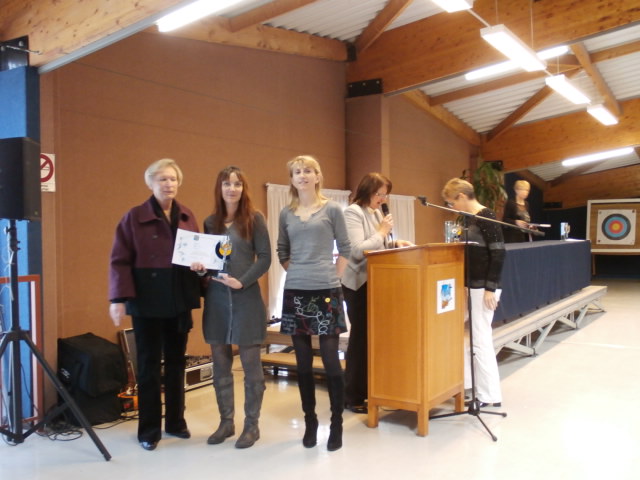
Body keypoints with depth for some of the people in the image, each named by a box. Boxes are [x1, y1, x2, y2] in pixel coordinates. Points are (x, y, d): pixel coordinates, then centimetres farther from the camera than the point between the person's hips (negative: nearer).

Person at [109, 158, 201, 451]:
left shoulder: (188, 217, 8)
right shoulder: (134, 217, -5)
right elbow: (120, 261, -8)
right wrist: (119, 298, -17)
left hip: (179, 301, 4)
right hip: (147, 301, -4)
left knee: (176, 362, 12)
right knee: (149, 364, 5)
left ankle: (175, 421, 26)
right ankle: (149, 429, 16)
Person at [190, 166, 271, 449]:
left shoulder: (254, 219, -1)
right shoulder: (210, 222, 10)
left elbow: (265, 258, -6)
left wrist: (242, 282, -16)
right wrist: (200, 268, -5)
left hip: (246, 298, -4)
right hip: (216, 297, 4)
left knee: (251, 364, 2)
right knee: (220, 365, 9)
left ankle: (251, 425, 14)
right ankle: (226, 422, 23)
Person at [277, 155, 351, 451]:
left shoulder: (332, 209, 1)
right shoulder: (286, 214, 9)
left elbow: (344, 248, 5)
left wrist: (333, 277, 0)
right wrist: (295, 273, 7)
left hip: (326, 291, -3)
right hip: (295, 292, 3)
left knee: (330, 359, -2)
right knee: (303, 362, 8)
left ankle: (336, 424, 9)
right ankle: (310, 421, 20)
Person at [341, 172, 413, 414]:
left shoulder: (376, 212, 13)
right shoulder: (353, 212, -13)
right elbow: (357, 251, -23)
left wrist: (394, 243, 2)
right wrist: (382, 232, -15)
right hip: (358, 284, -8)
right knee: (360, 337, -3)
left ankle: (368, 389, 23)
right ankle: (353, 396, 7)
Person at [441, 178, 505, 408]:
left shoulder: (486, 217, -14)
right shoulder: (471, 219, 12)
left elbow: (498, 254, -19)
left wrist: (490, 288, -20)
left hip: (483, 288, -9)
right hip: (471, 286, 9)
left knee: (481, 340, -3)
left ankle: (489, 396, 9)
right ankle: (466, 383, 23)